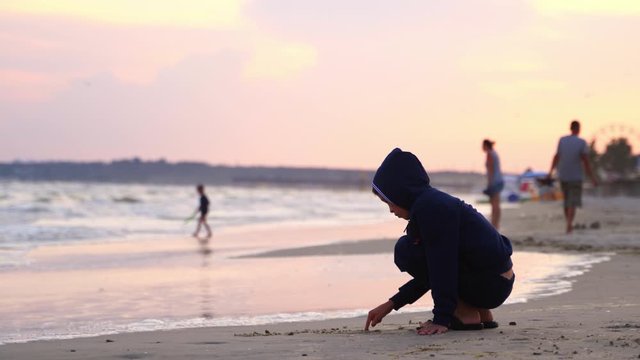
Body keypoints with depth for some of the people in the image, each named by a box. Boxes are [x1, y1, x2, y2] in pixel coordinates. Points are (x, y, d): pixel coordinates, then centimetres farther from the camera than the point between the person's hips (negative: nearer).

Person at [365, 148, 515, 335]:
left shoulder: (429, 207, -15)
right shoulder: (435, 201, 17)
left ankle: (467, 314, -7)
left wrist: (442, 319, -20)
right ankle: (480, 313, 15)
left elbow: (441, 266, -21)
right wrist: (391, 304, 22)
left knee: (406, 250, -7)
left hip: (489, 284, -10)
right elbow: (431, 271, 22)